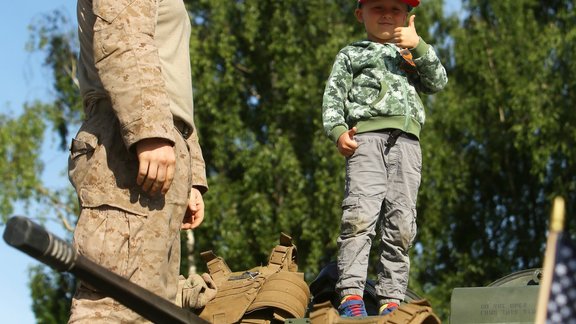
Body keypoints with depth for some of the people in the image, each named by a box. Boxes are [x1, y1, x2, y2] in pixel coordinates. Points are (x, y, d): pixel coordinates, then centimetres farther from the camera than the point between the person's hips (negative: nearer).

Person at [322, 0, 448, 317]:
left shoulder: (411, 56, 31)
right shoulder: (351, 54, 21)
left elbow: (438, 82, 14)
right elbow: (333, 95, 8)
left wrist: (418, 46, 2)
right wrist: (337, 130, -10)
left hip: (407, 142, 4)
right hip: (368, 136, -3)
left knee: (401, 225, -4)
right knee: (359, 215, -21)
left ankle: (391, 299, -4)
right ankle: (351, 294, -26)